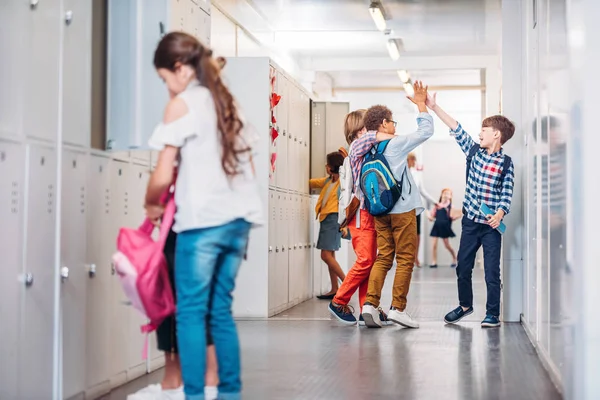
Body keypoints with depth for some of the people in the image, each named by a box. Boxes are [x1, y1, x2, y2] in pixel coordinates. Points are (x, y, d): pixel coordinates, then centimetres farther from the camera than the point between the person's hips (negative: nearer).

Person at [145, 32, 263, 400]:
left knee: (191, 313, 1)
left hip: (202, 221, -7)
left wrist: (151, 205, 11)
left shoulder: (181, 105, -5)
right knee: (221, 310, 13)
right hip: (238, 219, 7)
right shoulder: (228, 101, 15)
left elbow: (163, 176, -7)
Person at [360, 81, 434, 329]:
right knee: (406, 259, 2)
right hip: (403, 209, -6)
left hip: (380, 211, 6)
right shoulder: (396, 144, -11)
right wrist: (421, 104, 8)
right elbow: (426, 131, -2)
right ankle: (398, 308, 0)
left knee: (383, 257, 10)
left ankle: (370, 303, -3)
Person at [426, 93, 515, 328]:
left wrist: (499, 214, -25)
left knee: (491, 271, -2)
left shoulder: (506, 163, -5)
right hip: (470, 220, 5)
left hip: (491, 223, -5)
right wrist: (434, 107, 0)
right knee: (463, 266, 12)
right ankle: (465, 305, 31)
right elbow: (456, 129, 3)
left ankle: (493, 314, 9)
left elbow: (507, 194, -8)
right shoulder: (474, 152, 6)